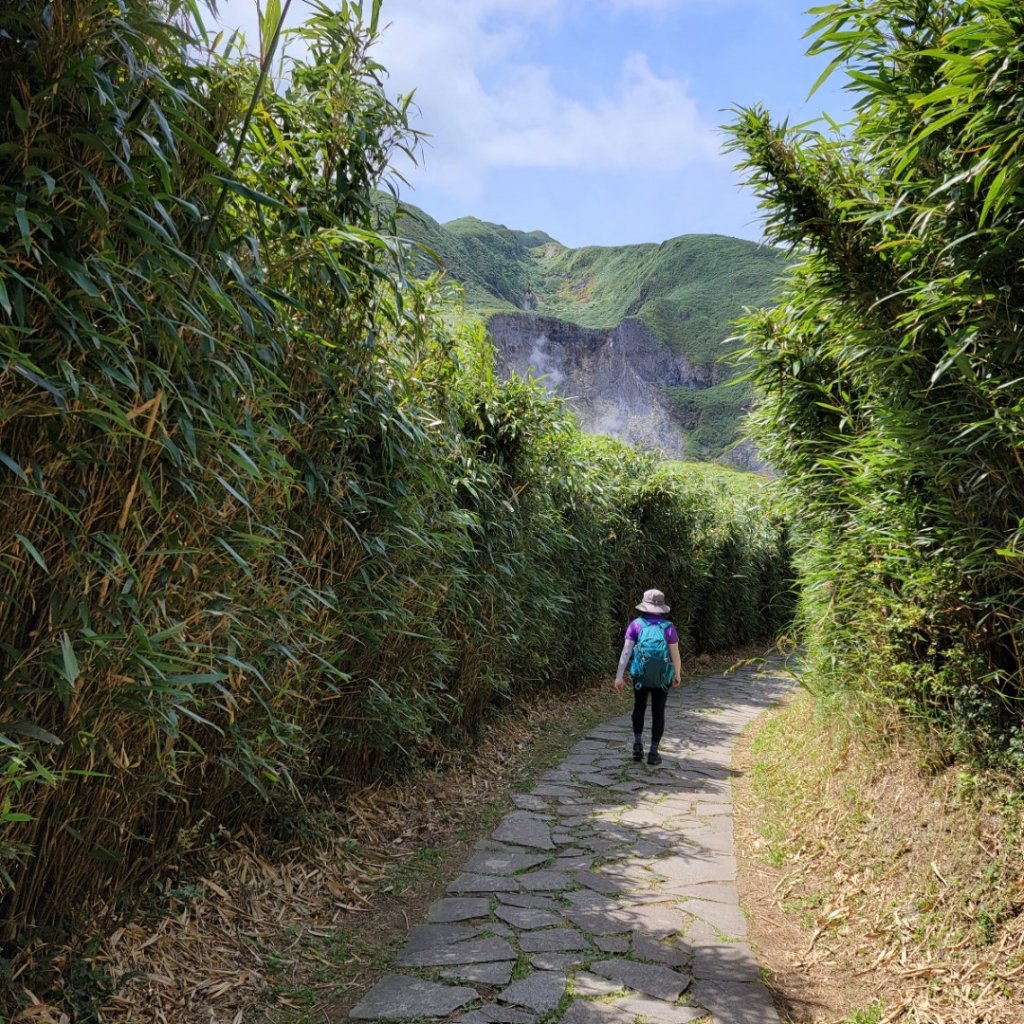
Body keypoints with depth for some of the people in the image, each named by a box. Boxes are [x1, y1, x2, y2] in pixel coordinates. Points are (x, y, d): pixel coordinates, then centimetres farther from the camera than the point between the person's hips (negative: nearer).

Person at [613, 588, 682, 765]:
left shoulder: (636, 625, -6)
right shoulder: (668, 627, -6)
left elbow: (626, 651, -12)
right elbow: (675, 655, -4)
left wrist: (619, 676, -11)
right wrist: (677, 675, 13)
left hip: (640, 676, 0)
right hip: (662, 678, 0)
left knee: (639, 708, 23)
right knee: (658, 713, 13)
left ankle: (638, 742, 10)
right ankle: (653, 752, 13)